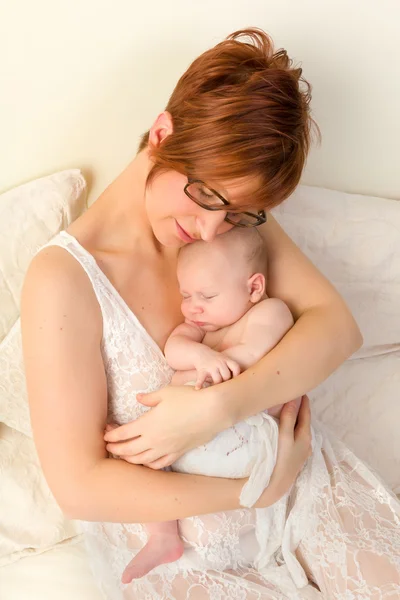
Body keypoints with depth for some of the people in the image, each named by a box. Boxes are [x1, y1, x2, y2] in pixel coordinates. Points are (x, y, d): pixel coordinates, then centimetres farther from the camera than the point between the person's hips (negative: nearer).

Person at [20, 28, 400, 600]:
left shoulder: (237, 216, -5)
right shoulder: (65, 278, -21)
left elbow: (337, 325, -14)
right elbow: (78, 486, -21)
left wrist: (216, 408, -29)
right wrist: (262, 487, -22)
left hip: (288, 476, 4)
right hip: (170, 542, -3)